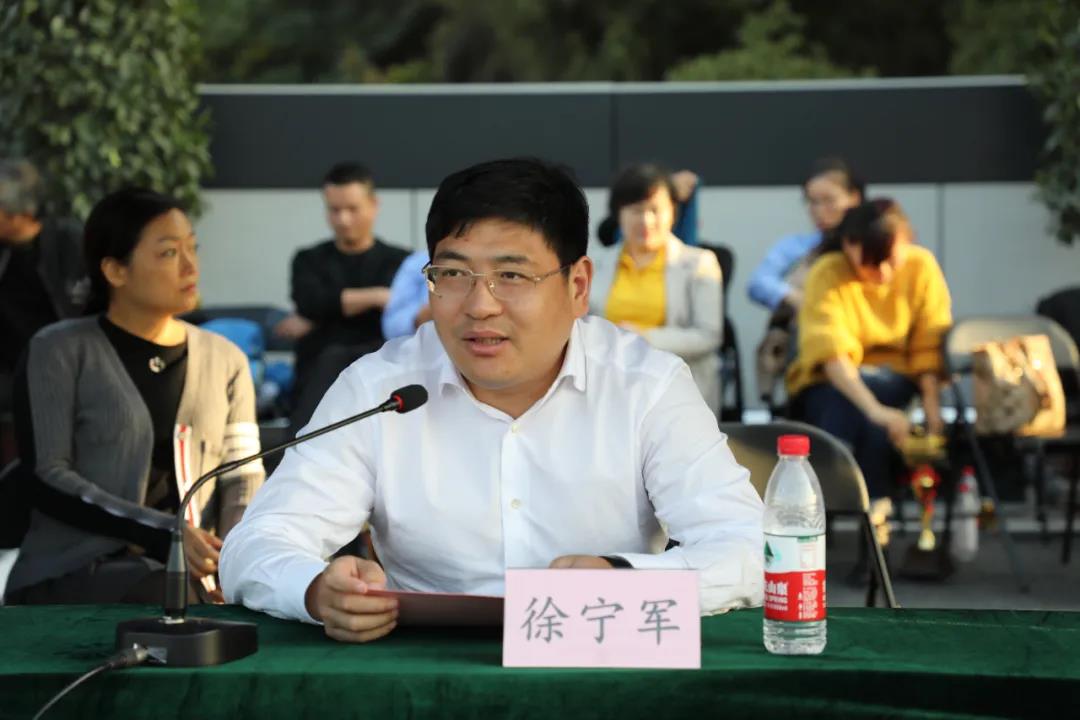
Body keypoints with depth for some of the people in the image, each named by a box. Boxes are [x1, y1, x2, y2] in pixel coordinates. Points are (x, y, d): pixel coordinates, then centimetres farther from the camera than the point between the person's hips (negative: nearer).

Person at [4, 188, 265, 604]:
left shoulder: (224, 359, 14)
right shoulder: (61, 352, 2)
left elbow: (243, 472, 8)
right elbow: (46, 479, -7)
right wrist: (164, 533, -19)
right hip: (71, 573, -4)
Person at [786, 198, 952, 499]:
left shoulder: (921, 266, -9)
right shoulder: (827, 275, -19)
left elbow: (930, 344, -7)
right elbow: (832, 353, -31)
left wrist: (932, 403, -22)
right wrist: (875, 409, -45)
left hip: (895, 379, 2)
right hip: (827, 383, -2)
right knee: (842, 405, -36)